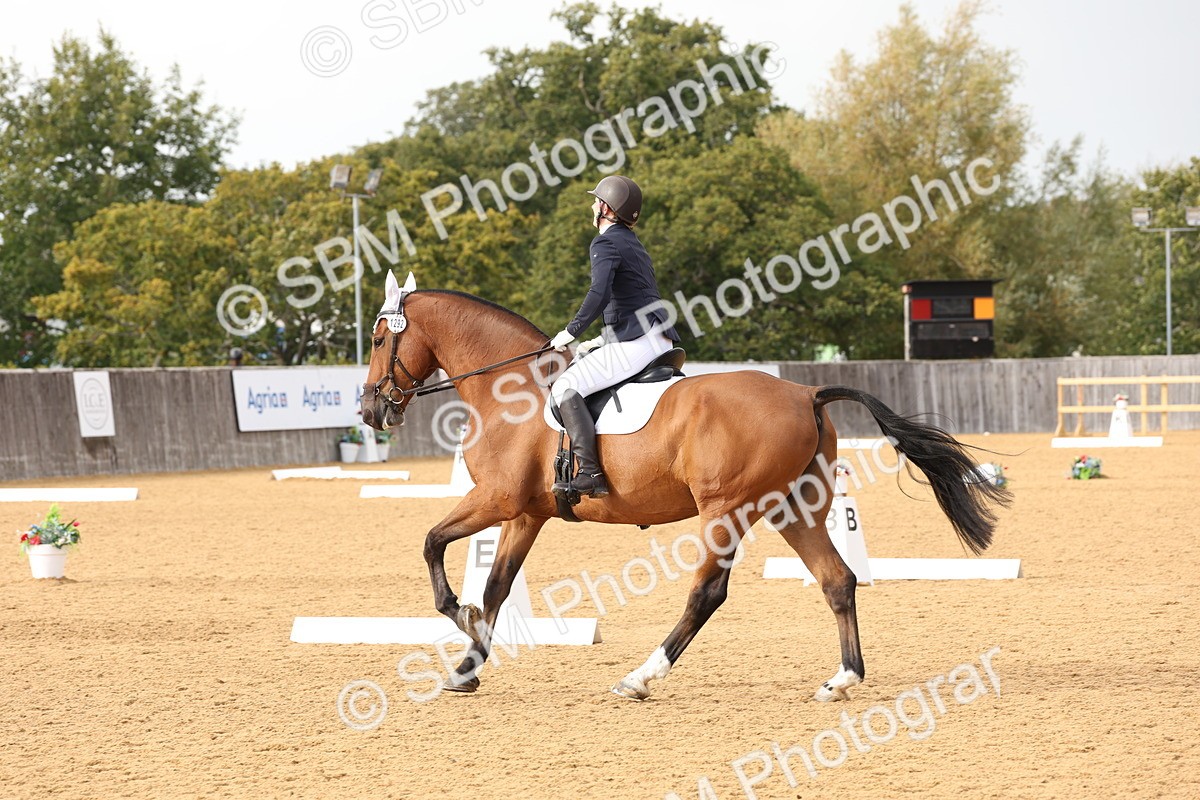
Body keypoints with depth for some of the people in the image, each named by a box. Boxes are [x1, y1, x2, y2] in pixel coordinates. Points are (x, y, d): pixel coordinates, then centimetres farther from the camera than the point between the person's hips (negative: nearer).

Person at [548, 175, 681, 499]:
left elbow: (600, 294, -22)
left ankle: (591, 474, -27)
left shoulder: (605, 244, -7)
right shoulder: (634, 244, 23)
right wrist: (601, 340, 25)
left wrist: (570, 332, -12)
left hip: (636, 341, -10)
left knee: (566, 387, -14)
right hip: (658, 338, 10)